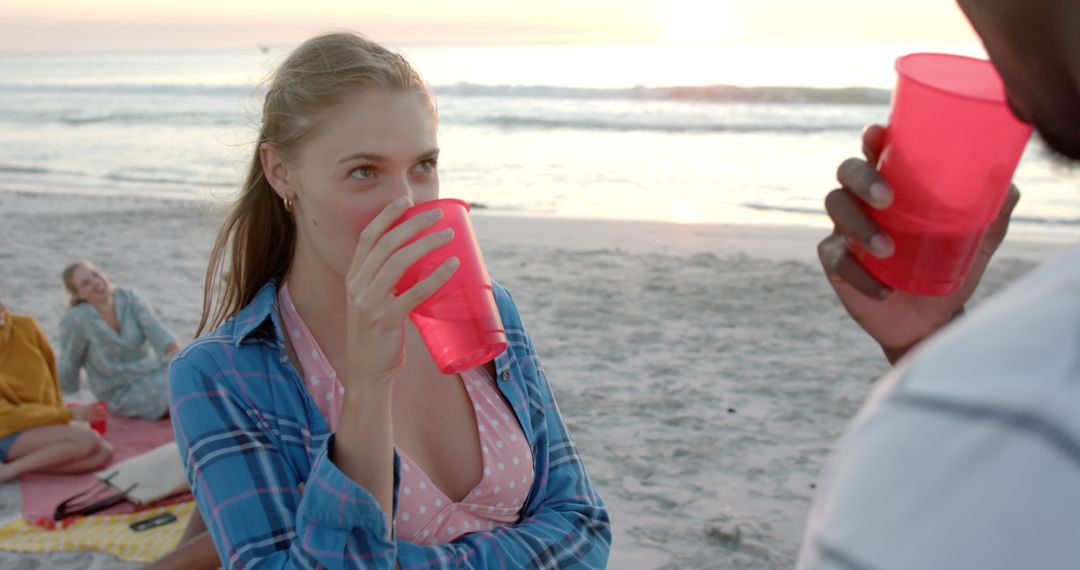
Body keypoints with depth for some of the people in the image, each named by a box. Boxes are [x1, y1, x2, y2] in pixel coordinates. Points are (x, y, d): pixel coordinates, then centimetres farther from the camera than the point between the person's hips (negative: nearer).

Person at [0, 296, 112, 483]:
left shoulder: (26, 327, -5)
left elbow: (50, 371, 10)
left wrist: (60, 413, 6)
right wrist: (68, 414, -18)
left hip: (45, 424, 6)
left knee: (103, 453, -14)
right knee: (87, 440, -25)